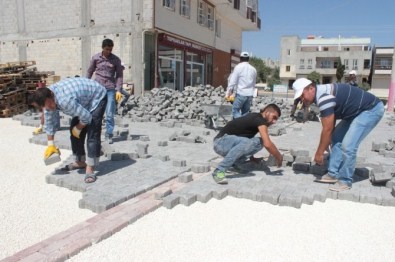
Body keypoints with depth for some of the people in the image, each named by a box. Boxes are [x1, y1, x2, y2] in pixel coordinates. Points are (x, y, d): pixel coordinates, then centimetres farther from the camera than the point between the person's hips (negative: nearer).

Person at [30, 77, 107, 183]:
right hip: (83, 100, 9)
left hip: (97, 97, -8)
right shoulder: (46, 98, -12)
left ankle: (90, 168, -15)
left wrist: (77, 129, -11)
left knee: (92, 133, -18)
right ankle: (80, 162, 20)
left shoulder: (65, 100, -40)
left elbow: (87, 117, -31)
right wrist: (51, 145, 4)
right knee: (74, 130, 6)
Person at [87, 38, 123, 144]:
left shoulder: (116, 60, 1)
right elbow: (90, 72, 11)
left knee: (110, 114, -4)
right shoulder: (95, 58, 2)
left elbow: (119, 75, 2)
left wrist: (118, 90, -6)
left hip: (111, 89, -1)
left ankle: (109, 135, 6)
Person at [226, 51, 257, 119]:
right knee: (245, 113, 11)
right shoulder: (253, 69, 12)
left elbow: (233, 81, -7)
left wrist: (228, 93, -3)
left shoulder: (238, 67, -4)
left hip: (241, 94, -5)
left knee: (235, 110, 0)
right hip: (250, 94, 5)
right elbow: (254, 83, 16)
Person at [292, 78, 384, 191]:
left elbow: (327, 130, -23)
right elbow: (330, 127, 10)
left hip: (372, 109, -10)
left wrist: (319, 153, -13)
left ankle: (345, 181, 0)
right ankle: (333, 174, 15)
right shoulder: (322, 93, 3)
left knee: (348, 146, -16)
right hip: (357, 111, 10)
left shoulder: (324, 97, -27)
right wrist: (324, 147, 14)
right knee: (337, 139, 8)